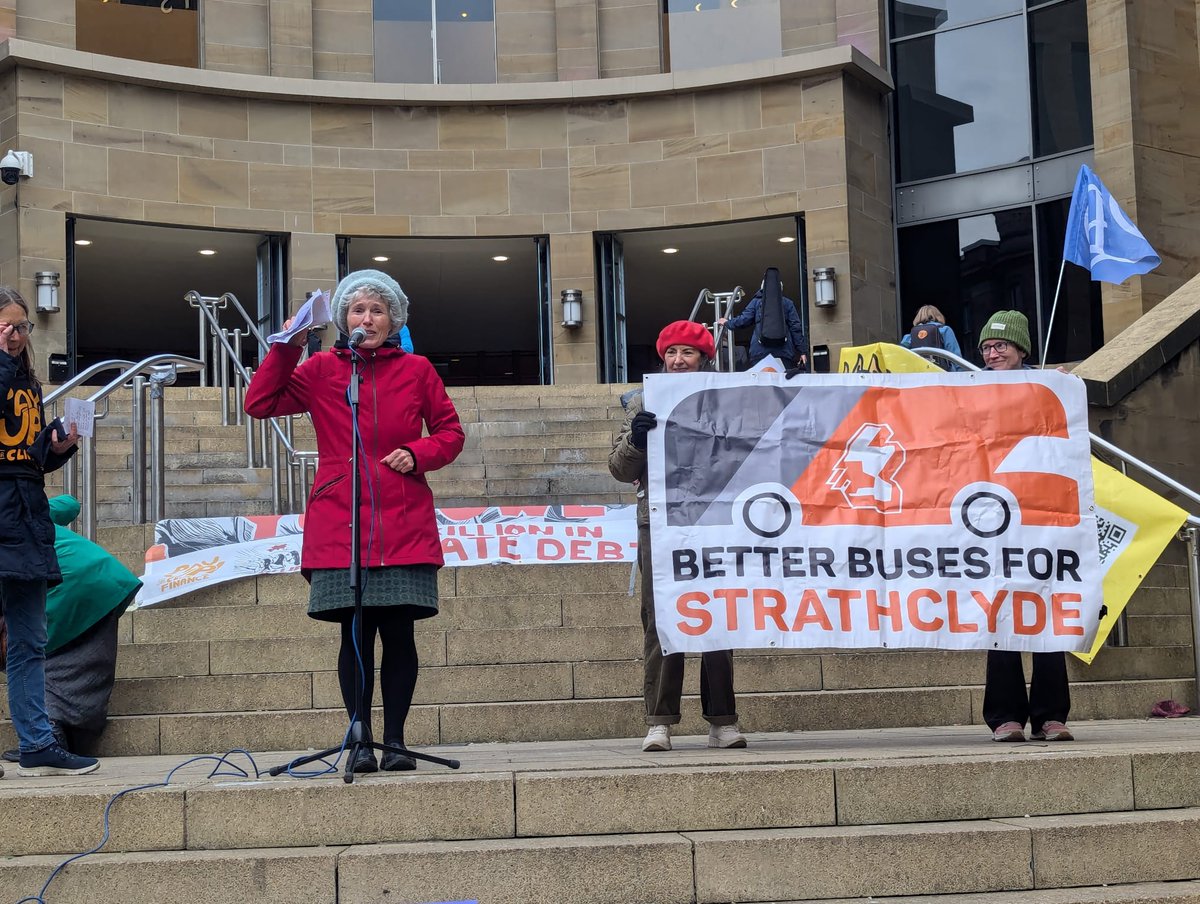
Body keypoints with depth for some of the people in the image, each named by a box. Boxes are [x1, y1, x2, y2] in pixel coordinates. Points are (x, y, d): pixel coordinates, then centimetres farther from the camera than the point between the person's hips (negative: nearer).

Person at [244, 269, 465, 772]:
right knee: (355, 635, -1)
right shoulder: (321, 370, 9)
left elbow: (450, 431, 15)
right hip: (339, 525, 0)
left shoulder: (416, 370, 10)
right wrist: (287, 348, -2)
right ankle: (360, 741, 7)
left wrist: (418, 454, -3)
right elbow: (259, 403, 5)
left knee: (398, 632, -1)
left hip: (404, 524, 0)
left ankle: (395, 740, 10)